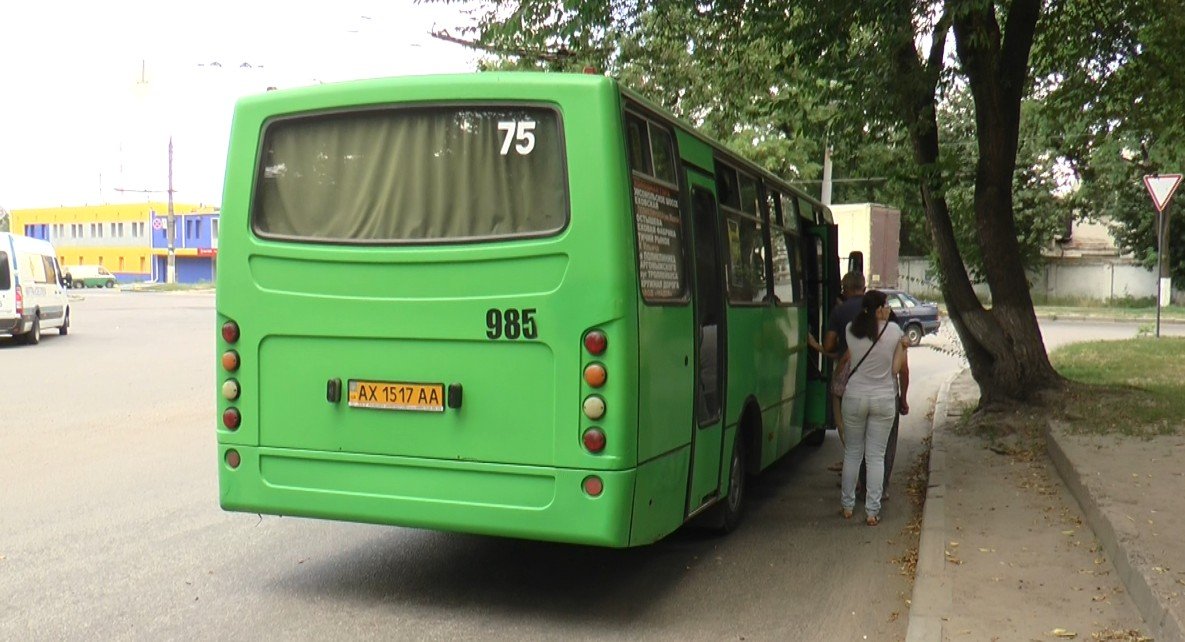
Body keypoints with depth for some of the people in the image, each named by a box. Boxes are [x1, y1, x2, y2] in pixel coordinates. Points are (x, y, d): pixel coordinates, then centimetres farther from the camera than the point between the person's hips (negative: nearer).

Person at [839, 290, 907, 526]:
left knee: (852, 453, 14)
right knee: (876, 456, 6)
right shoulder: (894, 331, -7)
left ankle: (847, 506, 20)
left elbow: (847, 358, 3)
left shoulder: (850, 330, -4)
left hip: (854, 397, 1)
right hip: (884, 399, -1)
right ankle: (872, 511, 7)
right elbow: (896, 369, -4)